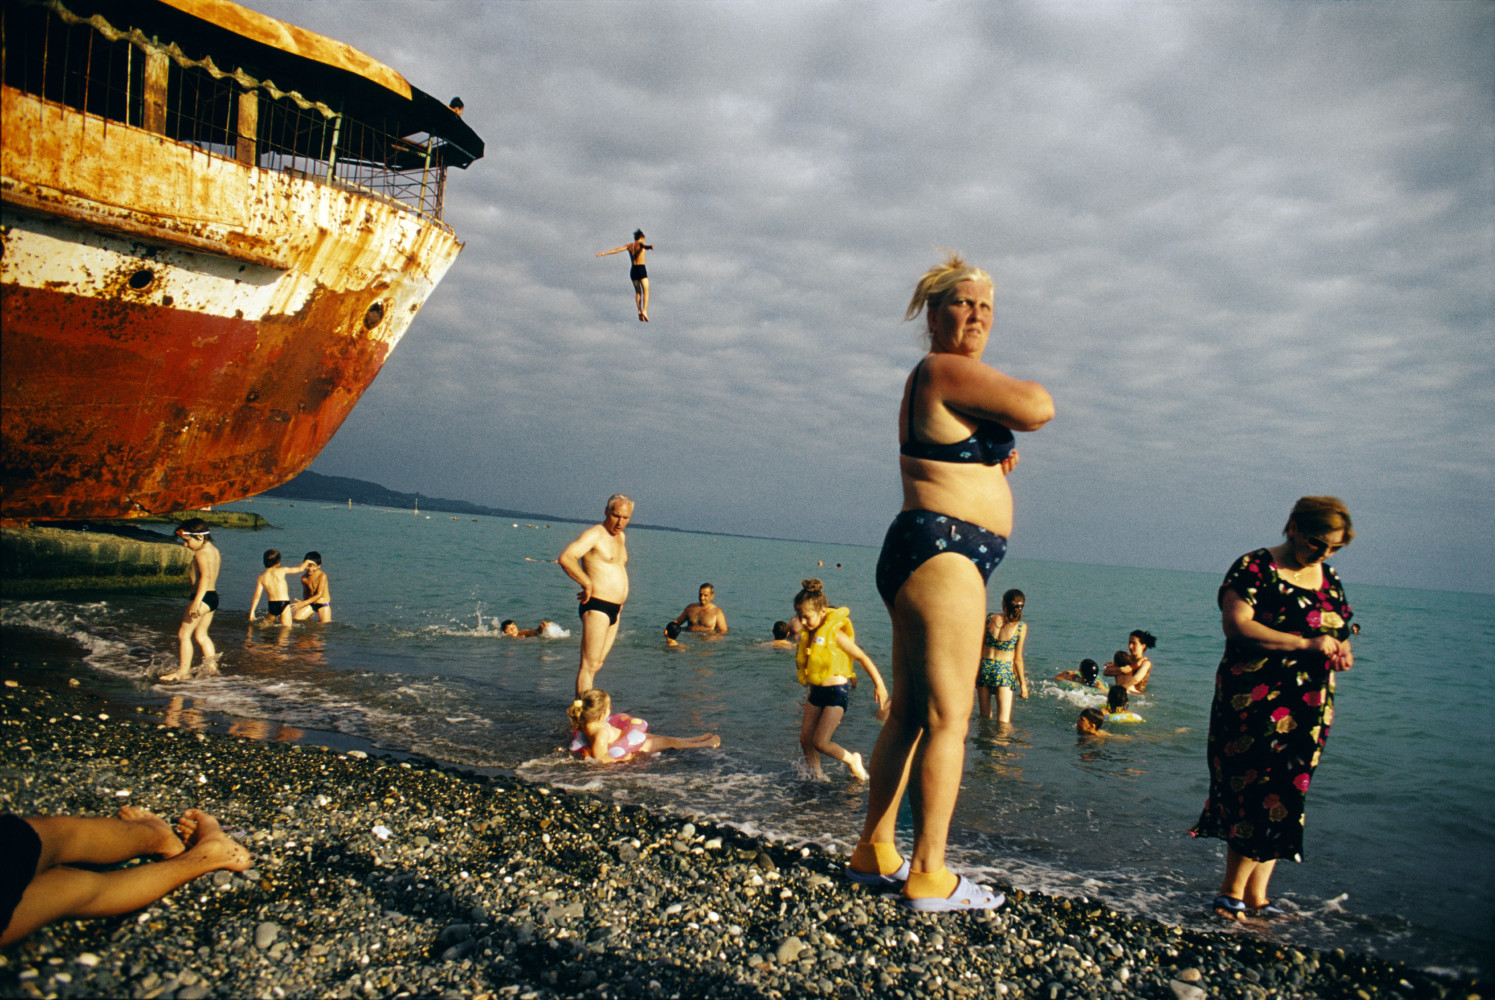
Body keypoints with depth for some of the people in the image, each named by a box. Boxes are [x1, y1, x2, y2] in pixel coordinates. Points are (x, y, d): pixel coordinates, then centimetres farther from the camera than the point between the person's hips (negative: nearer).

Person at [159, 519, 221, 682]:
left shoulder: (201, 553, -15)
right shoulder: (214, 550, 14)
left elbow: (206, 576, -28)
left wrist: (196, 601, -34)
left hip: (203, 597, -10)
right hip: (213, 596, 10)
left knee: (183, 634, -4)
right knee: (201, 634, 21)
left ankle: (183, 671, -3)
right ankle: (211, 666, 26)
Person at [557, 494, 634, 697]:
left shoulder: (621, 537, 16)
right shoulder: (594, 534, -11)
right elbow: (565, 557, -26)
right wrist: (587, 584, -21)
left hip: (614, 611, 9)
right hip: (596, 607, -9)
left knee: (596, 665, 12)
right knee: (589, 665, -9)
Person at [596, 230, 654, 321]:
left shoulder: (629, 245, 13)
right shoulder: (640, 243, 1)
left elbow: (616, 249, 4)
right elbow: (645, 246, -25)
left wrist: (603, 253, 3)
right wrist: (650, 246, -48)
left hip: (633, 270, 5)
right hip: (641, 269, -5)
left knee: (638, 292, 16)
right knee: (646, 291, 0)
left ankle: (639, 311, 1)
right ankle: (644, 311, -19)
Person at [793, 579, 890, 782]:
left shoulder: (835, 633, -17)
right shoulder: (807, 633, 5)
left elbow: (862, 657, -13)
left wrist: (879, 684, -12)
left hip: (837, 691, -7)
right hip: (816, 691, 8)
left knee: (820, 742, -11)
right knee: (805, 739, 6)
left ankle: (852, 760, 14)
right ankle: (816, 776, 24)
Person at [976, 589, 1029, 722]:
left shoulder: (989, 619, -3)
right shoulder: (1021, 626, -8)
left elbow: (980, 648, 3)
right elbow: (1017, 659, -6)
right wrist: (1023, 683, 5)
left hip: (985, 666, 2)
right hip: (1005, 671, -2)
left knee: (984, 718, 16)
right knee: (1003, 721, 1)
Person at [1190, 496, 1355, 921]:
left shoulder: (1330, 580, 14)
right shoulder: (1254, 568, -7)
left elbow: (1341, 631, 22)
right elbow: (1235, 624, -19)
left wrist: (1342, 652, -2)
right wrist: (1304, 644, -23)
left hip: (1309, 709, 7)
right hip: (1255, 702, -7)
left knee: (1286, 798, 7)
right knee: (1257, 791, -9)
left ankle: (1254, 894, 14)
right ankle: (1234, 891, 5)